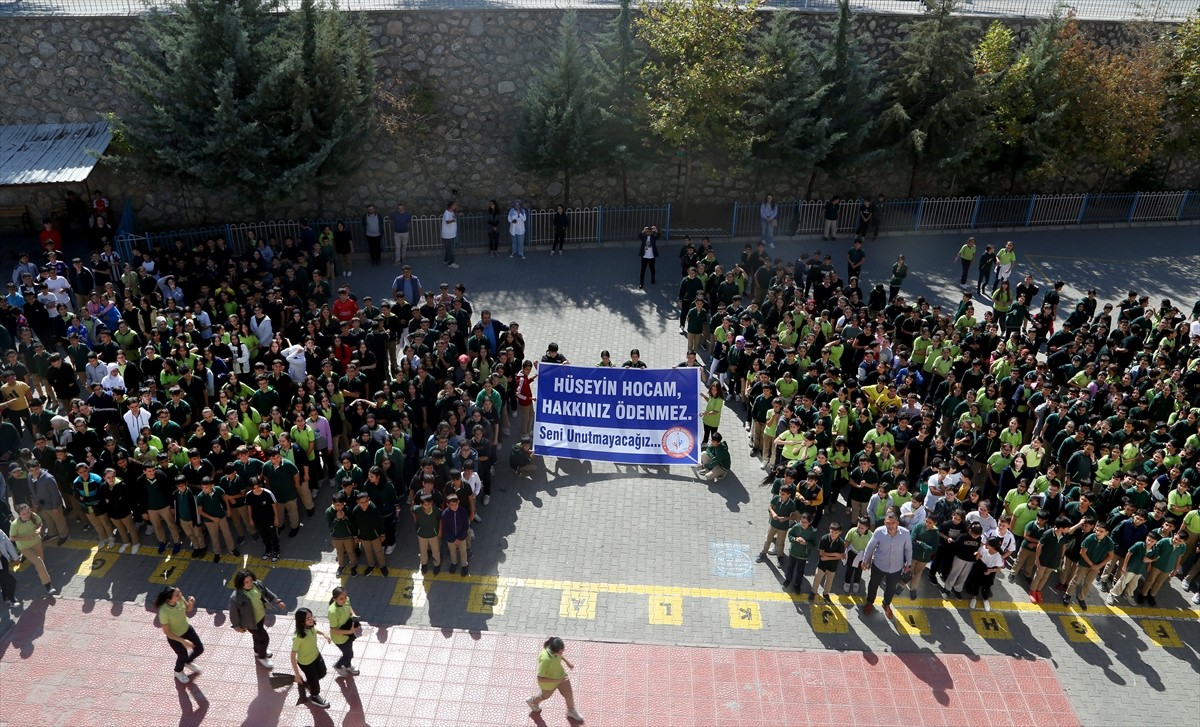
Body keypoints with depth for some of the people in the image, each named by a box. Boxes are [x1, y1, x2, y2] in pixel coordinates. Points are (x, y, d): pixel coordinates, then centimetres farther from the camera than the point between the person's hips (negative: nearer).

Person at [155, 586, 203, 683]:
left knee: (200, 649, 20)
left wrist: (191, 603, -26)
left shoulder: (180, 599, -24)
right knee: (183, 656, 21)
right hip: (175, 637, -5)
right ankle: (178, 672, 57)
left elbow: (189, 609, -3)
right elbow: (166, 632, -26)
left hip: (187, 629, 5)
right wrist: (182, 641, -28)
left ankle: (188, 662, 55)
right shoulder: (164, 612, -39)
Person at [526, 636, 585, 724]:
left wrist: (567, 661, -7)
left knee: (569, 694, 21)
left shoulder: (553, 646, -26)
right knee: (546, 695, 28)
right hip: (548, 681, -5)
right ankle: (533, 701, 63)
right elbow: (540, 679, -37)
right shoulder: (545, 659, -46)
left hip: (560, 674, 5)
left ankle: (571, 711, 54)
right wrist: (557, 680, -34)